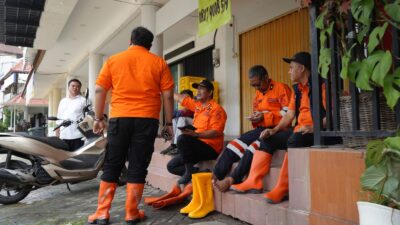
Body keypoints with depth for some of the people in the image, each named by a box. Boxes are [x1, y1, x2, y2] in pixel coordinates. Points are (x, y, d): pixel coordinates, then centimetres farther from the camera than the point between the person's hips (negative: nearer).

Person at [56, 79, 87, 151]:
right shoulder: (63, 101, 22)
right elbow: (59, 117, 23)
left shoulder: (83, 100, 4)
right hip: (64, 135, 5)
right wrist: (57, 131, 18)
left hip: (78, 135, -5)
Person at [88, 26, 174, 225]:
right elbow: (168, 95, 2)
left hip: (119, 118, 1)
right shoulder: (159, 63, 6)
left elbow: (99, 90, 5)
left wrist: (98, 118, 11)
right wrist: (169, 123, 8)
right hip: (147, 119, -1)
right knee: (138, 166, 5)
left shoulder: (113, 60, 9)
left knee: (111, 166, 9)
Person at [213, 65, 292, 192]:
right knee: (234, 145, -11)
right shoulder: (258, 93, 20)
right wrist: (255, 118, 5)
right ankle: (215, 178, -18)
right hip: (260, 129, 7)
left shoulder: (281, 88, -3)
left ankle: (232, 180, -24)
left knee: (253, 148, -30)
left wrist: (265, 117, -17)